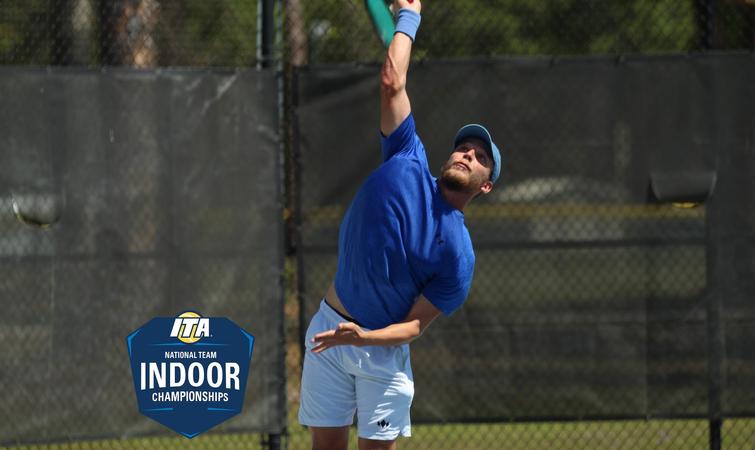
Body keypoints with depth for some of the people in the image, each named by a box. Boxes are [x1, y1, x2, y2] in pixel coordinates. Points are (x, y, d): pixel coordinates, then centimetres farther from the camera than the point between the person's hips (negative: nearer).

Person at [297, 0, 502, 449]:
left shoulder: (458, 255, -11)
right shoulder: (409, 165, -4)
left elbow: (415, 324, -12)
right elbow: (393, 81, -2)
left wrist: (362, 338, -29)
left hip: (383, 347, -2)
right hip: (330, 327, 3)